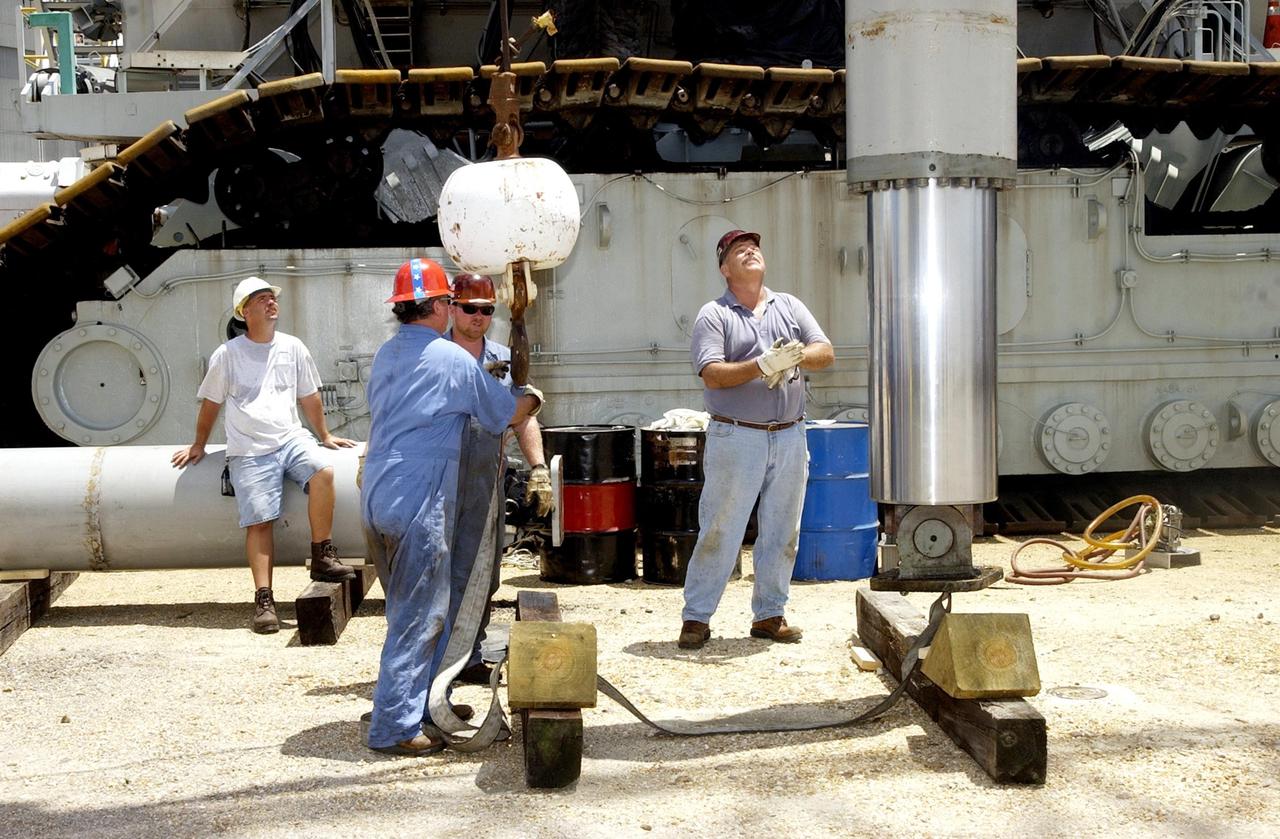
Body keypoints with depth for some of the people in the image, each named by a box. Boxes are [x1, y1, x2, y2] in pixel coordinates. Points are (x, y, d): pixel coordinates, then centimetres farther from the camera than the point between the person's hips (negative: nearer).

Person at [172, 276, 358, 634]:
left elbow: (309, 397, 21)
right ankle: (263, 600, -6)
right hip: (250, 452, -2)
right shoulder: (227, 355, 1)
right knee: (259, 522, -11)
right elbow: (211, 404, 13)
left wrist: (325, 436, 25)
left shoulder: (293, 348, 9)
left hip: (290, 438, 2)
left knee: (322, 473, -28)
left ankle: (322, 558, -16)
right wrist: (198, 446, 20)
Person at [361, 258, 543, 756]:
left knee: (410, 610, 19)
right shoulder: (453, 360, -8)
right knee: (418, 618, -2)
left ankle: (425, 707, 29)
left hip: (376, 499, 8)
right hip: (419, 504, -8)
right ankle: (395, 728, 1)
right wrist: (533, 397, 25)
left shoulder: (386, 355, 13)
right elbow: (510, 413, 1)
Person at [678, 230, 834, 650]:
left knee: (782, 532, 9)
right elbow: (712, 375, -14)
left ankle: (769, 615, 21)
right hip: (737, 438, -5)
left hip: (790, 438, 5)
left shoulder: (789, 307, 14)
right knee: (720, 531, -2)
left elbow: (825, 352, 5)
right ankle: (696, 617, 7)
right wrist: (763, 366, -25)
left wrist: (797, 356, -16)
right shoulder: (714, 315, -1)